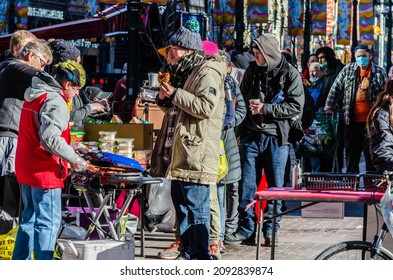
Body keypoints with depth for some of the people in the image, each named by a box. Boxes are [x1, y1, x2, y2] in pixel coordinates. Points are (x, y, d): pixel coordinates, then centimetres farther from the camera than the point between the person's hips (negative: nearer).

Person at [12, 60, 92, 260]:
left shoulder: (33, 96, 13)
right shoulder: (55, 102, -17)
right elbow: (50, 137, -29)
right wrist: (75, 159, -22)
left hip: (25, 168, 9)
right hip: (44, 172, -9)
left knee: (29, 218, 19)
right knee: (48, 223, -3)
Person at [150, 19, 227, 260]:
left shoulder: (207, 72, -10)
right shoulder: (183, 72, 21)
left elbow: (205, 107, -24)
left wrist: (175, 94, -17)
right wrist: (164, 99, 9)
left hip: (196, 153, -10)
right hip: (179, 153, 10)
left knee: (196, 206, -10)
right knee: (181, 202, 15)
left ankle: (200, 256, -6)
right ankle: (188, 252, 24)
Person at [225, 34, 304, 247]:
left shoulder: (290, 74, -4)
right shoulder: (252, 70, 9)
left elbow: (296, 106, -10)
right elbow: (242, 98, 22)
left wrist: (266, 109, -14)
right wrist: (250, 106, 3)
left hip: (276, 137, -3)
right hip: (251, 135, 3)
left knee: (275, 186, 4)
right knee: (247, 184, 3)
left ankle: (270, 230, 13)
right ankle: (246, 228, 11)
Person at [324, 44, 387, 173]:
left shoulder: (379, 72, 3)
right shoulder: (347, 70, 7)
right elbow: (335, 89, 8)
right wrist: (329, 108, 1)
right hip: (352, 122, 2)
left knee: (371, 157, 2)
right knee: (351, 156, 9)